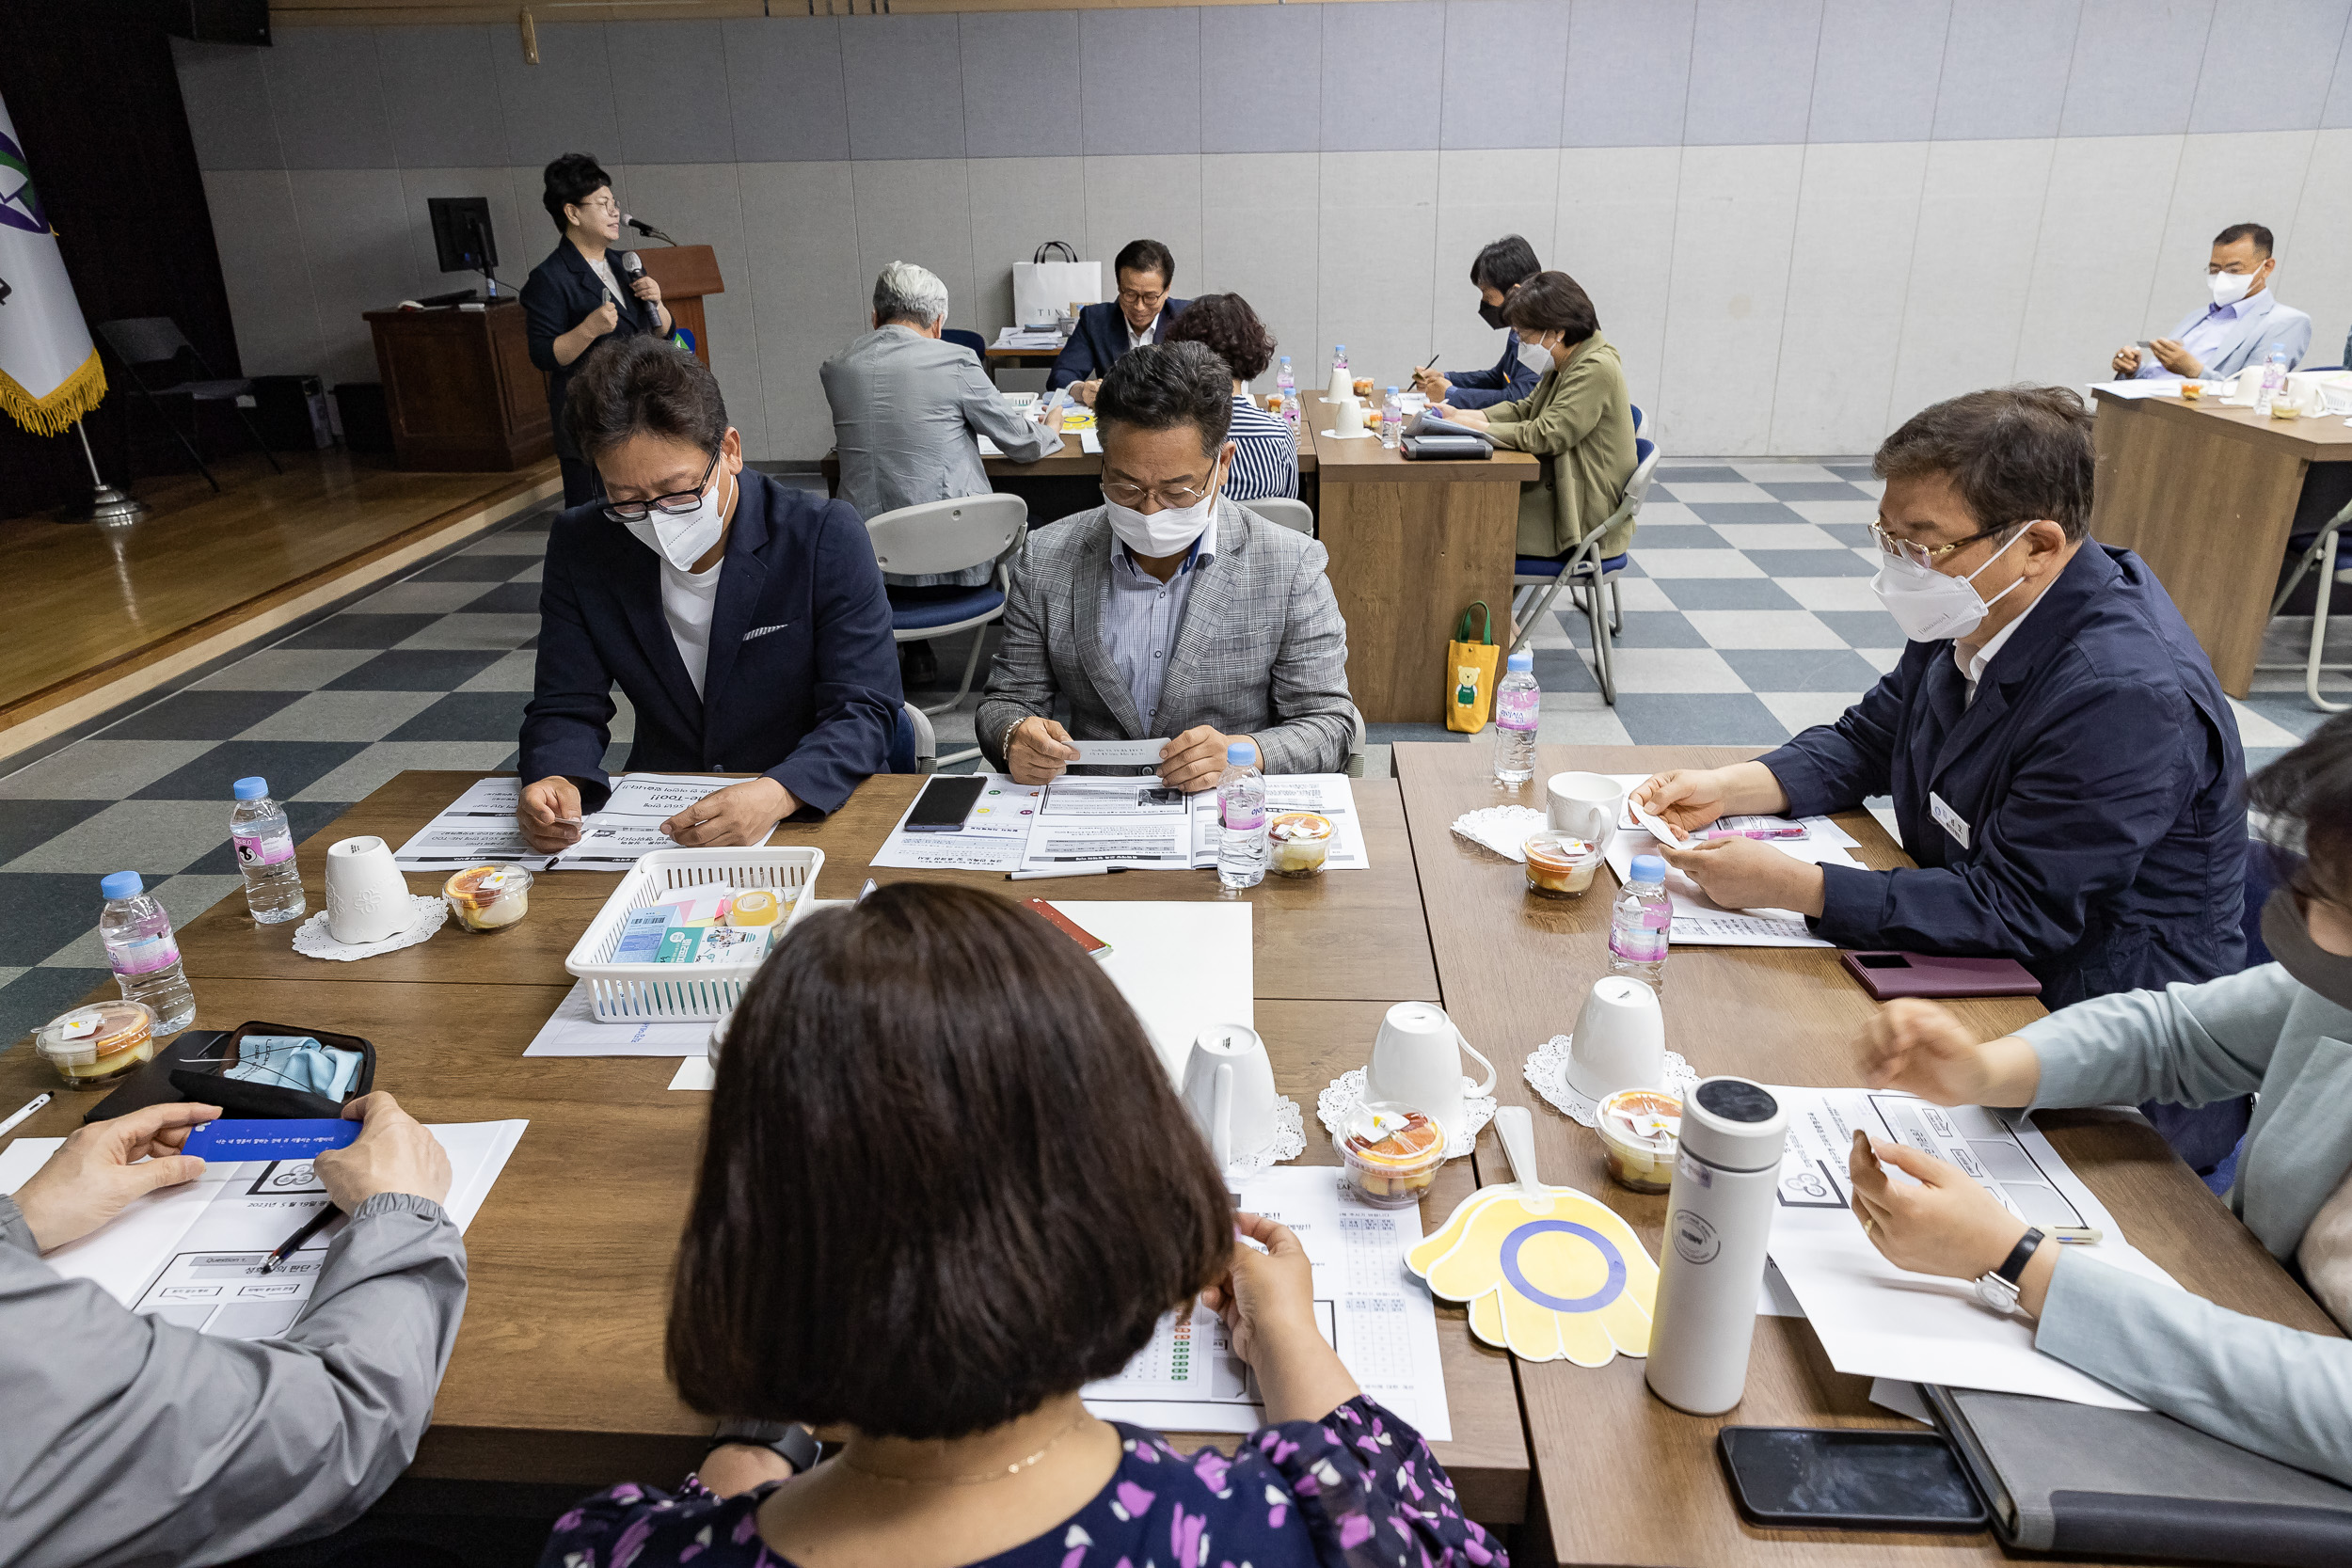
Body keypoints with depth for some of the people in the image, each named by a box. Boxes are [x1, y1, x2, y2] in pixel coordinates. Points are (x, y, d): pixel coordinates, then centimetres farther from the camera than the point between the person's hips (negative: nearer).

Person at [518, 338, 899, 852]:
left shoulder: (825, 539, -12)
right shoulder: (578, 548, -2)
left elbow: (862, 712, -16)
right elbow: (566, 708, 2)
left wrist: (775, 795, -35)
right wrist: (556, 782, -22)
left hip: (815, 811, -2)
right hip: (658, 822, 3)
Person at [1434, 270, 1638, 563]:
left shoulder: (1596, 369, -20)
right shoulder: (1568, 362, 10)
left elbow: (1544, 436, -24)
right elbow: (1525, 409, 15)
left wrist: (1475, 427, -17)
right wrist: (1459, 415, 2)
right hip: (1562, 492, 9)